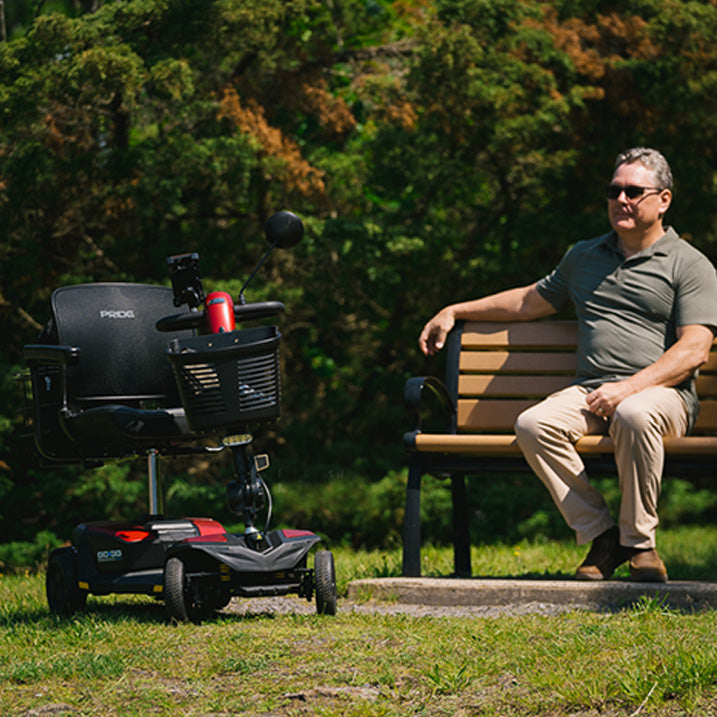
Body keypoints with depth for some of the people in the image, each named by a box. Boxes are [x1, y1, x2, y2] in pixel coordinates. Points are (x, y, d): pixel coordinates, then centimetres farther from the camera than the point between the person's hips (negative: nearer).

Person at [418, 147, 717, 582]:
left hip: (660, 394, -5)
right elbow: (532, 301, 37)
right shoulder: (584, 257, 24)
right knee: (533, 425, -27)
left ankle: (639, 542, -22)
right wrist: (455, 312, 34)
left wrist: (629, 388, -18)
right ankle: (601, 534, -17)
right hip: (590, 392, 5)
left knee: (634, 416, -41)